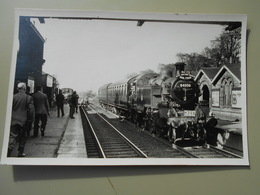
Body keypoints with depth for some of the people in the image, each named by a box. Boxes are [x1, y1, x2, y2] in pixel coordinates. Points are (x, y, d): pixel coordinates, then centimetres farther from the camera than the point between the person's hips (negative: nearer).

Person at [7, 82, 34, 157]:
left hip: (13, 120, 1)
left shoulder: (13, 96, -1)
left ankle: (8, 153, -7)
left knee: (12, 137, 4)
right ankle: (20, 153, 19)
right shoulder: (28, 97, -7)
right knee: (22, 138, 13)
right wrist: (30, 119, 5)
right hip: (23, 121, -1)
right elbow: (31, 110, -7)